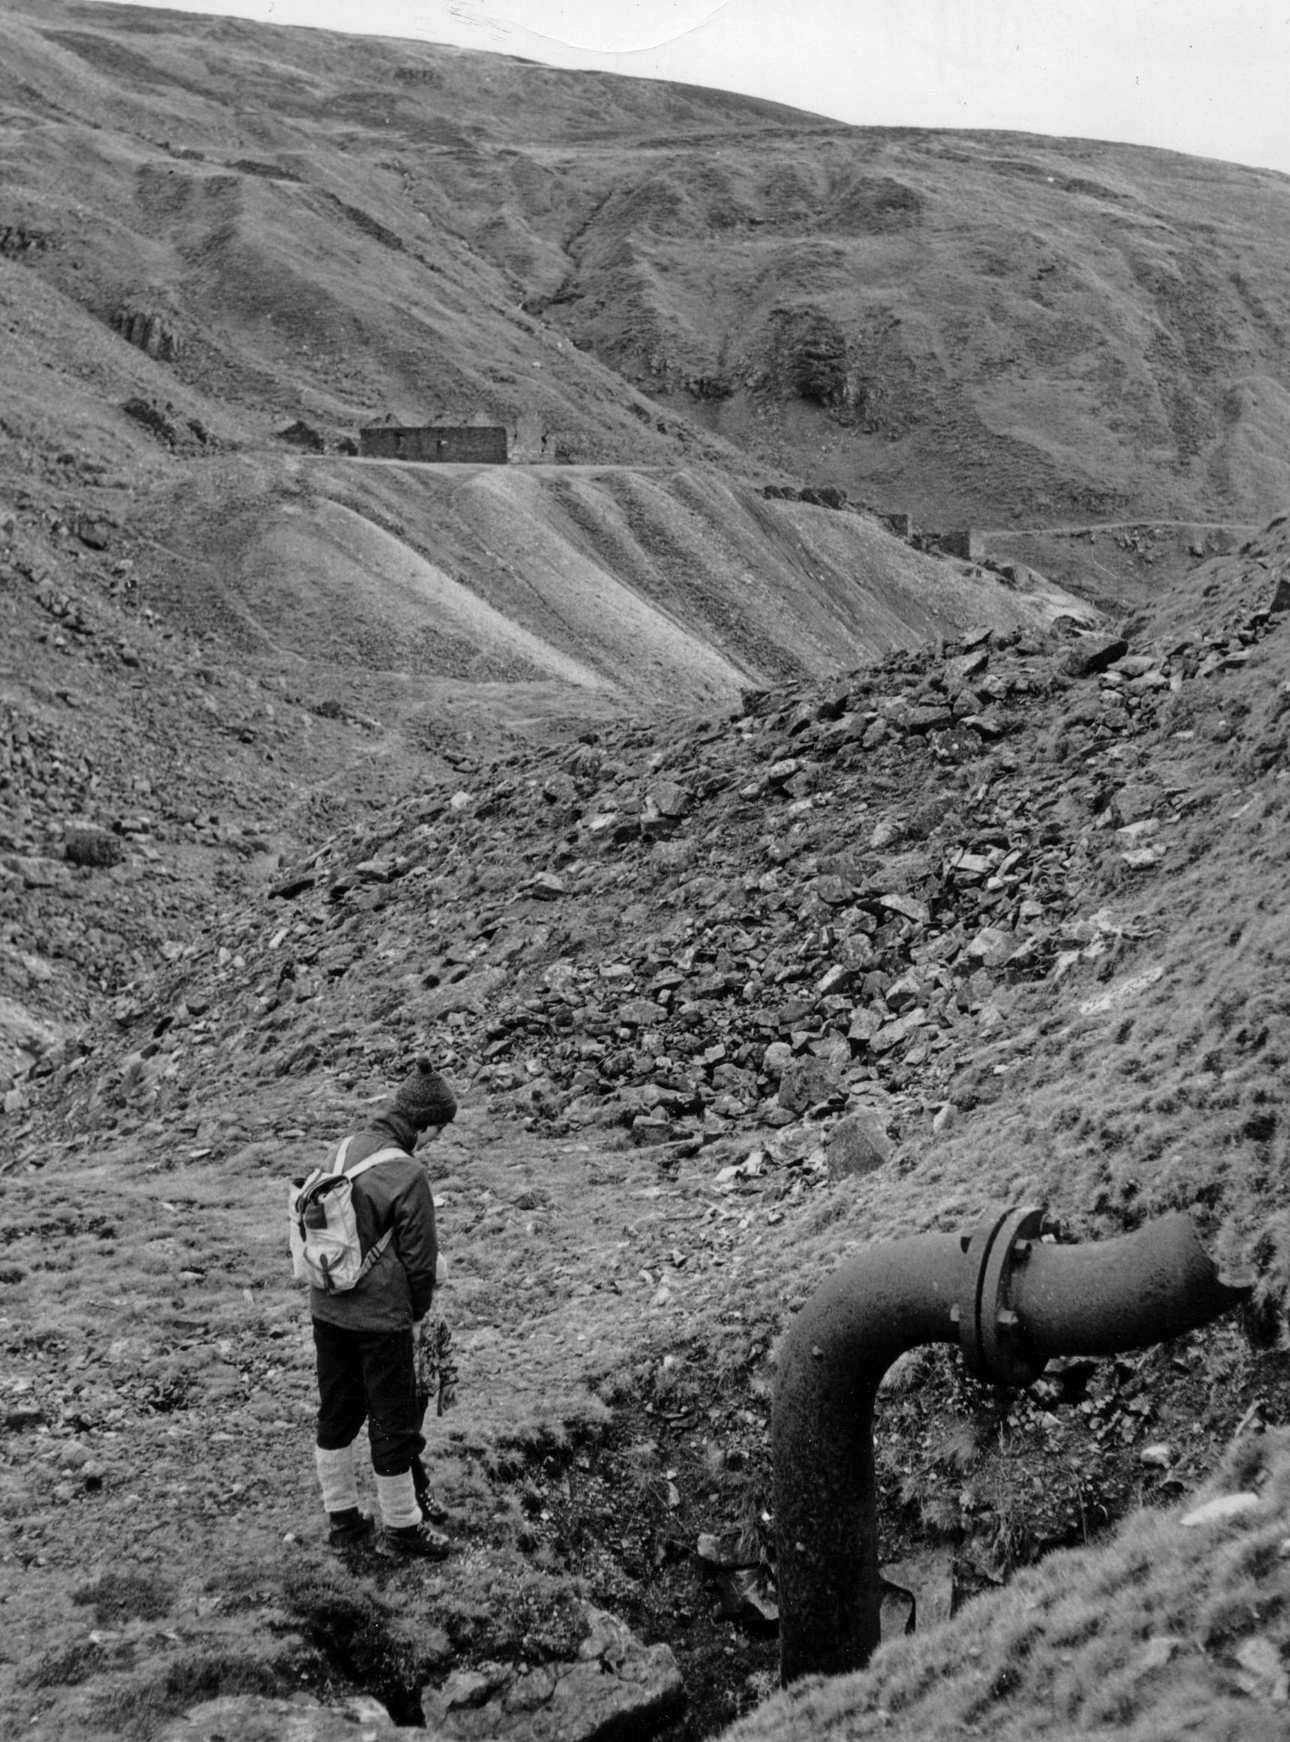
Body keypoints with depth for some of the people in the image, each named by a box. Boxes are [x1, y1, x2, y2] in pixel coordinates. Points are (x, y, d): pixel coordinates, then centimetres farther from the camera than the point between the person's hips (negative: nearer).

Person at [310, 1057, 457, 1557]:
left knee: (337, 1412, 19)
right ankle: (402, 1524, 26)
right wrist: (418, 1310, 5)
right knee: (394, 1420, 10)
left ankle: (341, 1517, 33)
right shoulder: (407, 1175, -21)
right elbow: (419, 1258, -14)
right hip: (380, 1315, -7)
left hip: (326, 1307, 7)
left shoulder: (347, 1149, -1)